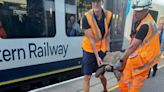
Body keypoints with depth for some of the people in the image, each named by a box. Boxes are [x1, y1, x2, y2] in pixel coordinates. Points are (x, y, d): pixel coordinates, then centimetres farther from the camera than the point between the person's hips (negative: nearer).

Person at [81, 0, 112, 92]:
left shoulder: (108, 15, -10)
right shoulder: (86, 17, -22)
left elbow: (107, 34, -1)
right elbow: (90, 39, -21)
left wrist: (107, 49, -5)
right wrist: (97, 56, -20)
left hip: (101, 50, 3)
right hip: (89, 50, -2)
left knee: (101, 75, 15)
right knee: (87, 77, 0)